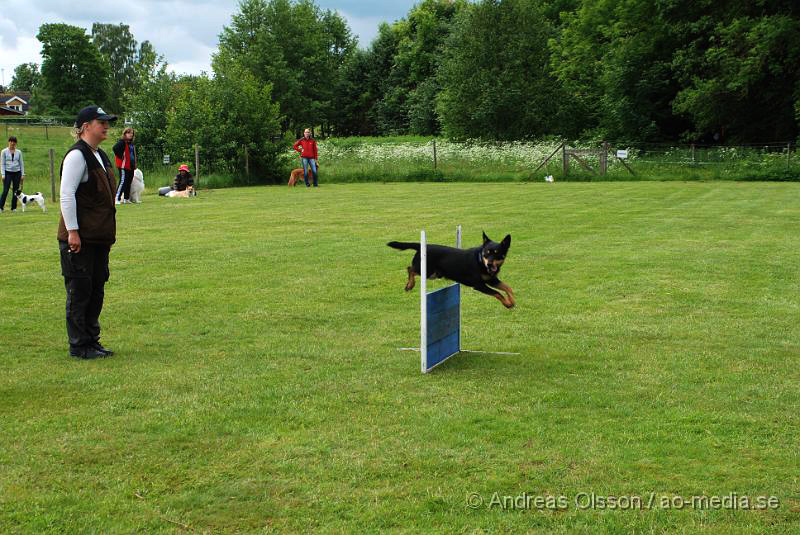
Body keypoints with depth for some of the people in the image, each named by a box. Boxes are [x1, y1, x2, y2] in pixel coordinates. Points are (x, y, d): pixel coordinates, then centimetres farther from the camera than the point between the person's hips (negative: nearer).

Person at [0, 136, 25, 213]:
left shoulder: (19, 152, 6)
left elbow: (21, 164, 9)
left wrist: (22, 174, 3)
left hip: (17, 173, 3)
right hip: (8, 173, -3)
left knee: (15, 191, 3)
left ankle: (14, 208, 10)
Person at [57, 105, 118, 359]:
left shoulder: (100, 156, 15)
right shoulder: (77, 156, -13)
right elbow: (66, 195, -18)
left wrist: (109, 232, 20)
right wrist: (72, 231, -21)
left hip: (100, 236, 9)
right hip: (80, 237, -9)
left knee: (96, 289, 13)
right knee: (79, 291, -1)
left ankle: (92, 341, 23)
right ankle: (79, 346, 7)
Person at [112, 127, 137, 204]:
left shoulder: (131, 143, 17)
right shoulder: (122, 142, -9)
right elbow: (115, 148, -25)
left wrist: (134, 164, 17)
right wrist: (121, 157, -18)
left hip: (131, 167, 9)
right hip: (124, 166, -9)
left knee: (128, 183, 11)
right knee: (123, 182, -12)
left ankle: (126, 199, 18)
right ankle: (117, 199, -12)